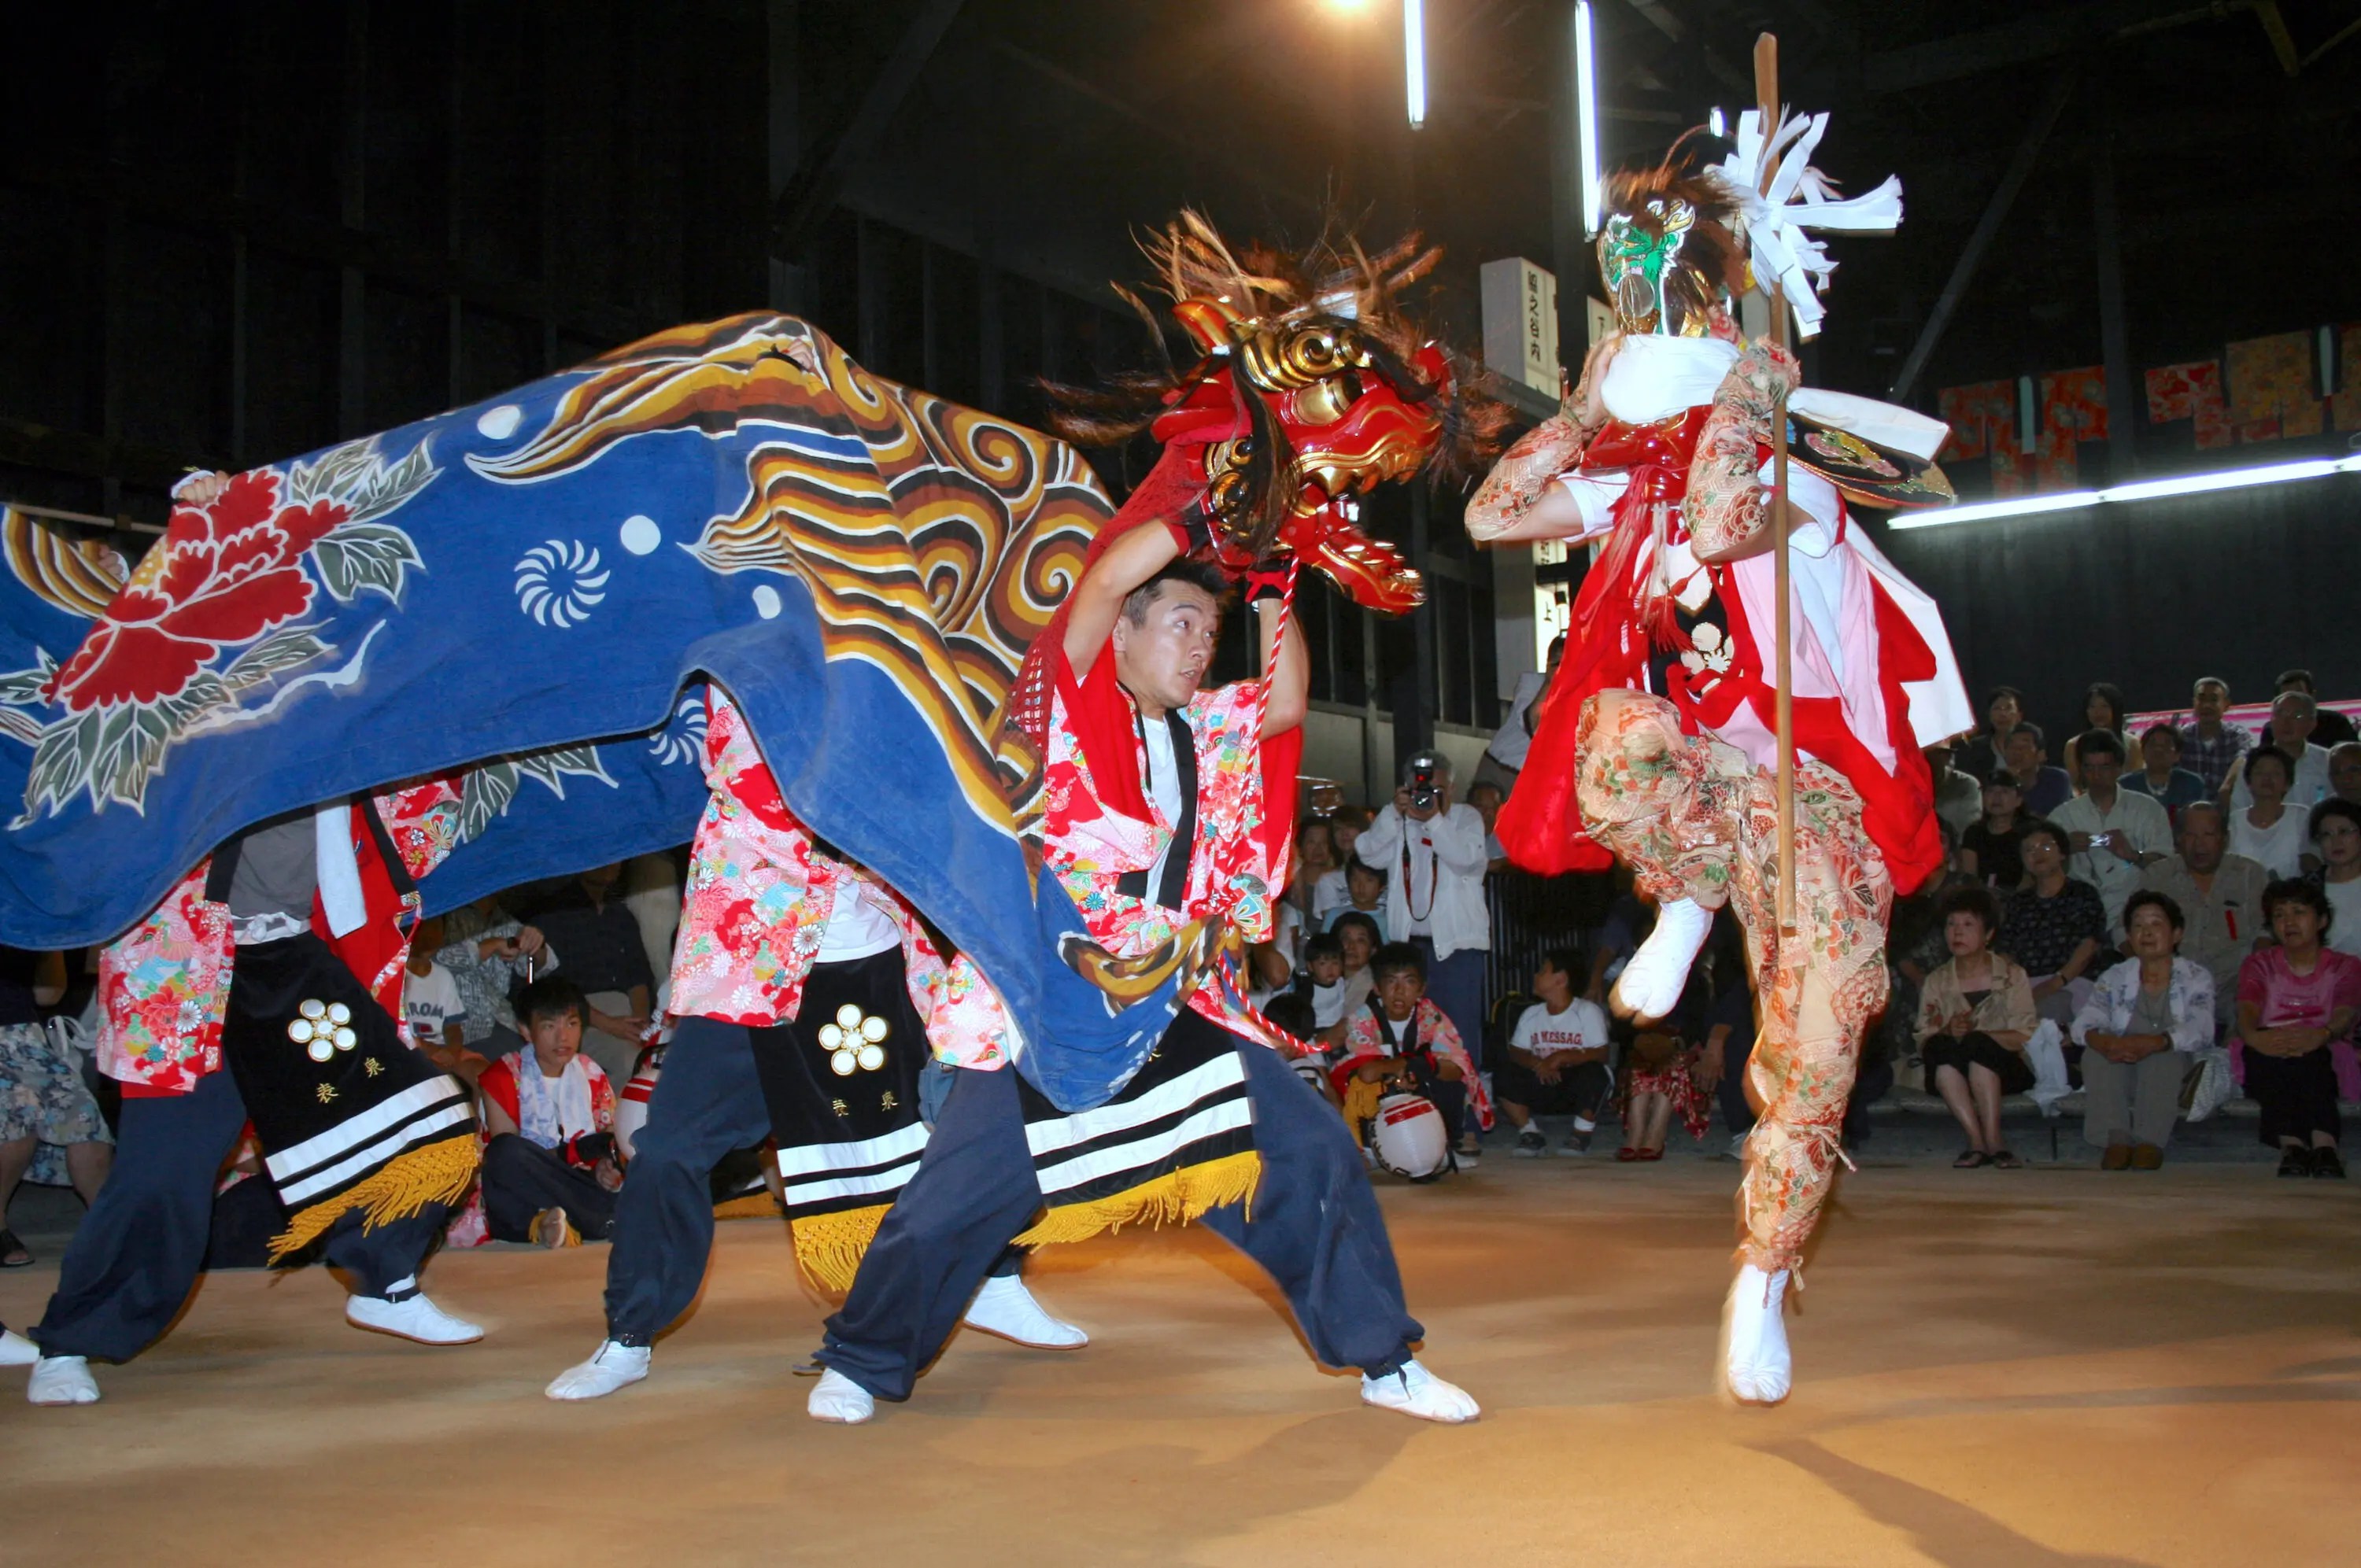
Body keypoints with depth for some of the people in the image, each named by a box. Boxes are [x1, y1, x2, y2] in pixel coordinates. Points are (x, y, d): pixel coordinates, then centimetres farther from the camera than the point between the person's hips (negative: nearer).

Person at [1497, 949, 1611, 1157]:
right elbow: (1516, 1052, 1)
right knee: (1504, 1074, -19)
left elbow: (1601, 1054, -17)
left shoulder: (1588, 1011, -8)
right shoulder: (1531, 1014, 6)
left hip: (1581, 1091, -3)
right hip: (1545, 1087, 4)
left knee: (1592, 1072, -36)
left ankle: (1582, 1135, -12)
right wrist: (1538, 1064, -21)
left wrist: (1562, 1057, -29)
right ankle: (1530, 1134, -5)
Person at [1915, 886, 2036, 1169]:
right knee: (1940, 1046, -31)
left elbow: (2025, 1038, -5)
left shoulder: (2011, 974, 5)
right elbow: (1923, 1042, 2)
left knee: (1976, 1045, -33)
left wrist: (1974, 1033, -16)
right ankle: (1977, 1141, -38)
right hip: (1952, 1076, 2)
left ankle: (1992, 1140, -38)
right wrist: (1949, 1032, -20)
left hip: (2004, 1071, -2)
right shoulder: (1937, 981, 11)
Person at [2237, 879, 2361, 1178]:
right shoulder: (2261, 964, 17)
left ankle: (2323, 1144, -58)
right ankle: (2290, 1143, -54)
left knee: (2305, 1056, -37)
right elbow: (2247, 1010, -5)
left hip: (2323, 1060, -1)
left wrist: (2322, 1035, -36)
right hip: (2267, 1063, 1)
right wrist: (2253, 1036, -32)